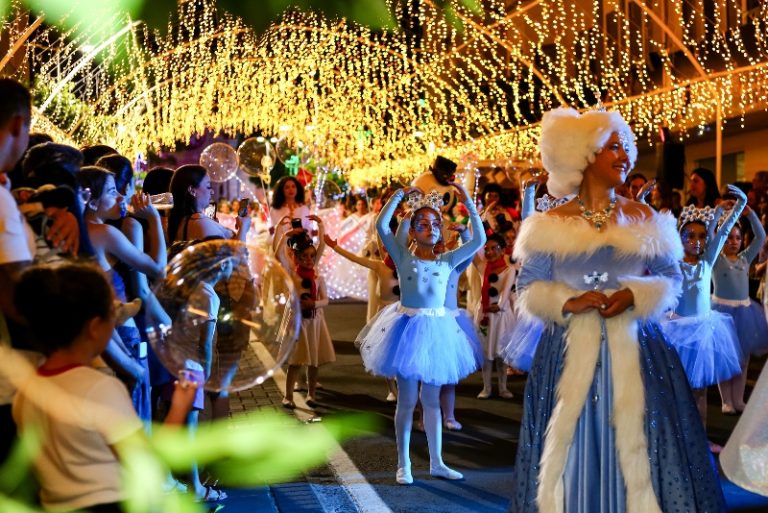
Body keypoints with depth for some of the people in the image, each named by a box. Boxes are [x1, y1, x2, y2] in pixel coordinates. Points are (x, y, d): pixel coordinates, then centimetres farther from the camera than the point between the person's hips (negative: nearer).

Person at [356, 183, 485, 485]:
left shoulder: (447, 261, 4)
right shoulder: (403, 257, -3)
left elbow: (479, 240, 1)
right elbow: (382, 226, -14)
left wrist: (469, 205, -3)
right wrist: (400, 195, -11)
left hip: (436, 329, 3)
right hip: (407, 327, -3)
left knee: (431, 400, 12)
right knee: (407, 400, 3)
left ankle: (436, 462, 19)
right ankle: (403, 464, 12)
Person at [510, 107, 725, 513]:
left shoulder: (643, 219, 5)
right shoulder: (552, 224, 2)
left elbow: (670, 278, 7)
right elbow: (529, 288, 4)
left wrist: (634, 295, -11)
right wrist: (569, 302, -13)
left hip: (634, 351, 1)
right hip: (570, 353, 0)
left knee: (633, 448, 1)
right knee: (570, 450, 3)